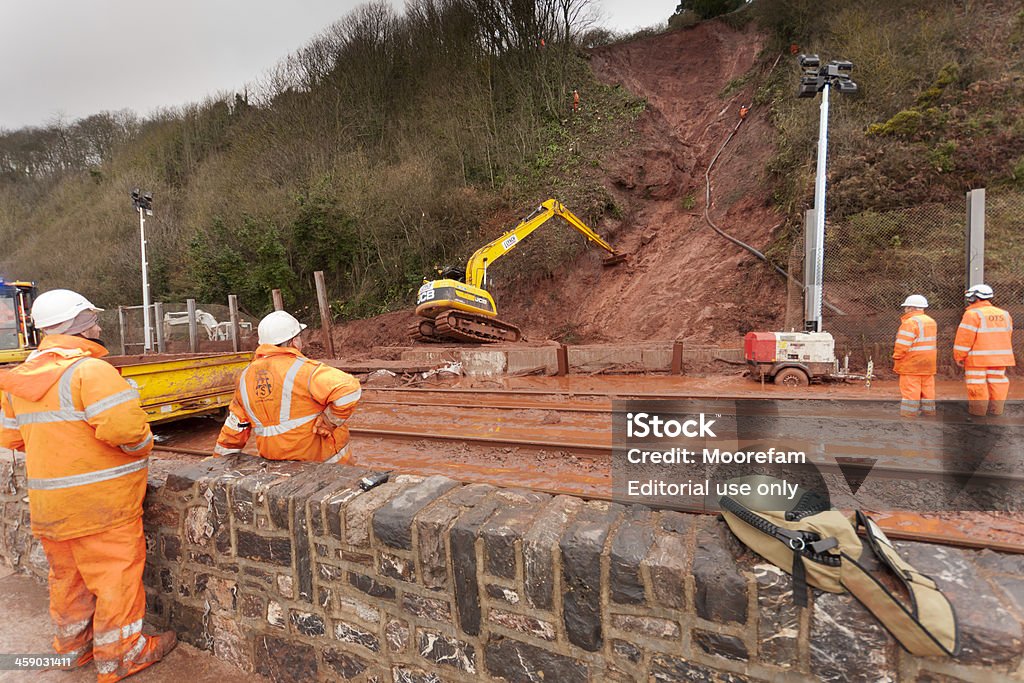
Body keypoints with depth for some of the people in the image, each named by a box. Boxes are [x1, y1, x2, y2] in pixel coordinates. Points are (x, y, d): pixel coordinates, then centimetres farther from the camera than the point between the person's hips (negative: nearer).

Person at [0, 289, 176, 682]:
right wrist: (142, 445, -11)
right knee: (115, 574, 5)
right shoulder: (90, 370, -20)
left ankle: (73, 647, 40)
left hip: (48, 502, 9)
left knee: (67, 576, 23)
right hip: (100, 501, -8)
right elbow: (123, 425, -30)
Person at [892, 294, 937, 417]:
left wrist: (896, 358, -6)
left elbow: (903, 344, -18)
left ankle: (908, 417, -2)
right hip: (928, 366, 9)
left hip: (911, 366, -9)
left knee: (910, 393, -4)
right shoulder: (931, 321, 14)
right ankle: (929, 415, 21)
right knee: (927, 392, 14)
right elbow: (927, 342, 18)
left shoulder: (910, 322, -15)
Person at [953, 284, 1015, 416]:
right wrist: (998, 353, 21)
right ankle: (996, 412, 18)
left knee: (978, 387, -1)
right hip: (1000, 359, 7)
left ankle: (978, 413, 4)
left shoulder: (973, 314, -12)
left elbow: (964, 339, -15)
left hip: (977, 359, -7)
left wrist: (959, 357, -7)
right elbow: (1007, 337, 16)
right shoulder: (1004, 314, 11)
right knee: (997, 384, 12)